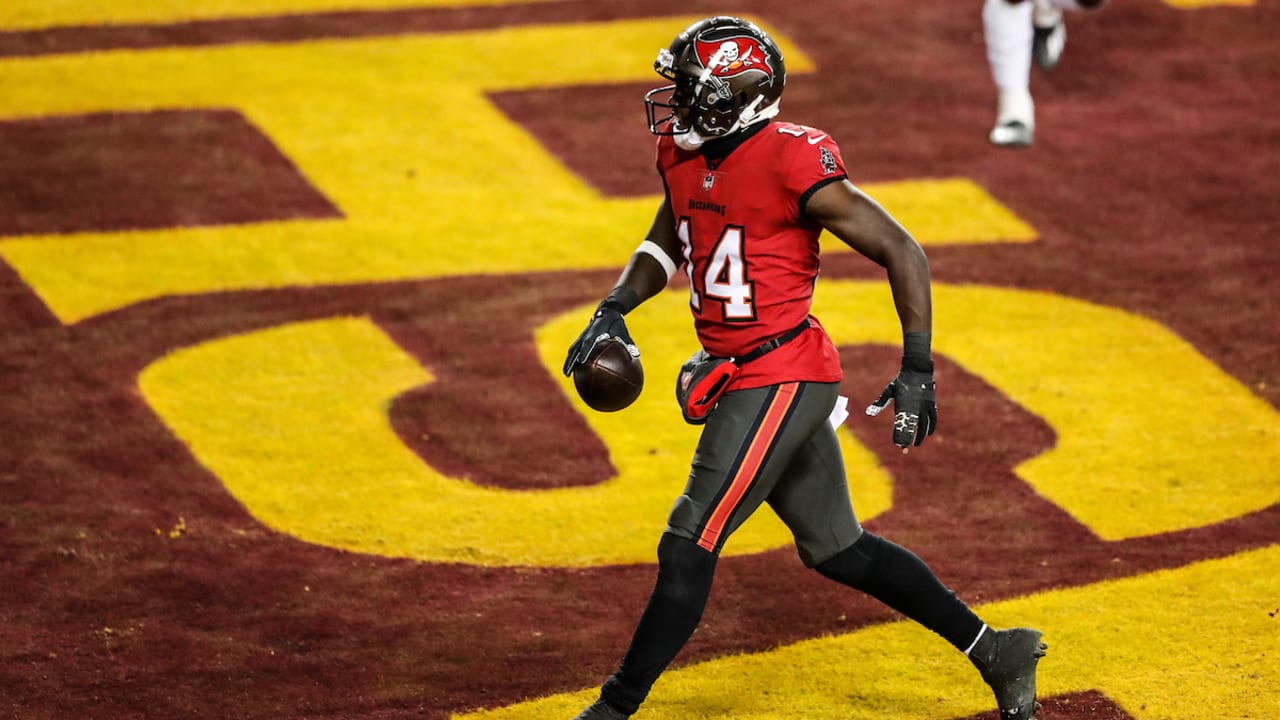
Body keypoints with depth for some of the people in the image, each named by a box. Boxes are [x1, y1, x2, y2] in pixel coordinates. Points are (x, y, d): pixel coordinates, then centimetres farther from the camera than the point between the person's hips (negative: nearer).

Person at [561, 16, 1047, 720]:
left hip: (779, 381, -10)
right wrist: (615, 307, 6)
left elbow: (902, 252, -15)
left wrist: (917, 368, -18)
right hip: (750, 378, 10)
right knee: (835, 548, 16)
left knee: (689, 546, -7)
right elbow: (664, 245, 24)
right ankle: (993, 649, 24)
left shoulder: (791, 164, -20)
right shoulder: (687, 155, 5)